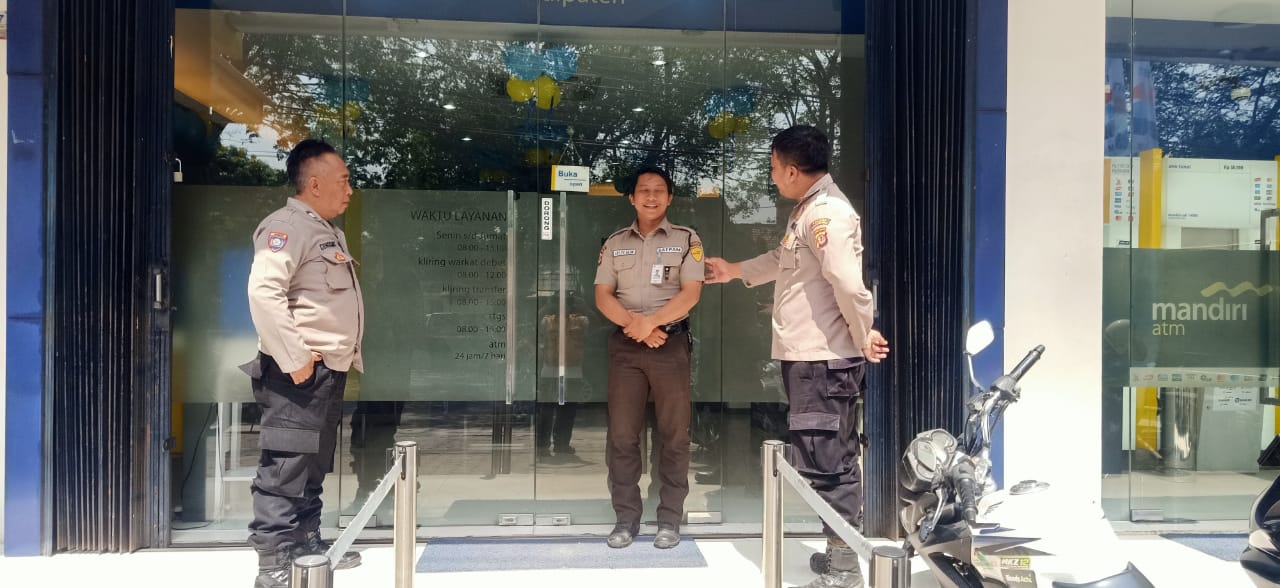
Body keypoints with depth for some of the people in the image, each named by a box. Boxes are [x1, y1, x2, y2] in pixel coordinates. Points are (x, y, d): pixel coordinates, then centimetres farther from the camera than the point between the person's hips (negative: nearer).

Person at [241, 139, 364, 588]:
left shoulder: (328, 231, 19)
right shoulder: (287, 225, -12)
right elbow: (263, 290, -25)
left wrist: (347, 357, 19)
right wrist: (294, 359, -25)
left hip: (329, 370, 10)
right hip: (301, 372, -10)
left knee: (313, 466, 18)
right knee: (285, 469, -5)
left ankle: (306, 543, 30)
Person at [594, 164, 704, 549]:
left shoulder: (686, 239, 4)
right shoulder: (615, 243, 12)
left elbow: (690, 293, -6)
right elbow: (602, 296, 5)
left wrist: (650, 322, -14)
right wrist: (634, 323, -11)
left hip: (671, 343, -2)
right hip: (625, 345, 2)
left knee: (673, 435, 2)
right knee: (621, 435, 2)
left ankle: (669, 520, 12)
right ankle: (626, 518, 13)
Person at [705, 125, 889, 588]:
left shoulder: (828, 212, -17)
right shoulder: (807, 209, 17)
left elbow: (848, 282, -25)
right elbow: (784, 259, 34)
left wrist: (865, 336, -14)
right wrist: (735, 271, 43)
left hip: (824, 360, -10)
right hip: (808, 357, 10)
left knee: (826, 464, -4)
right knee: (831, 461, 17)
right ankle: (841, 550, 28)